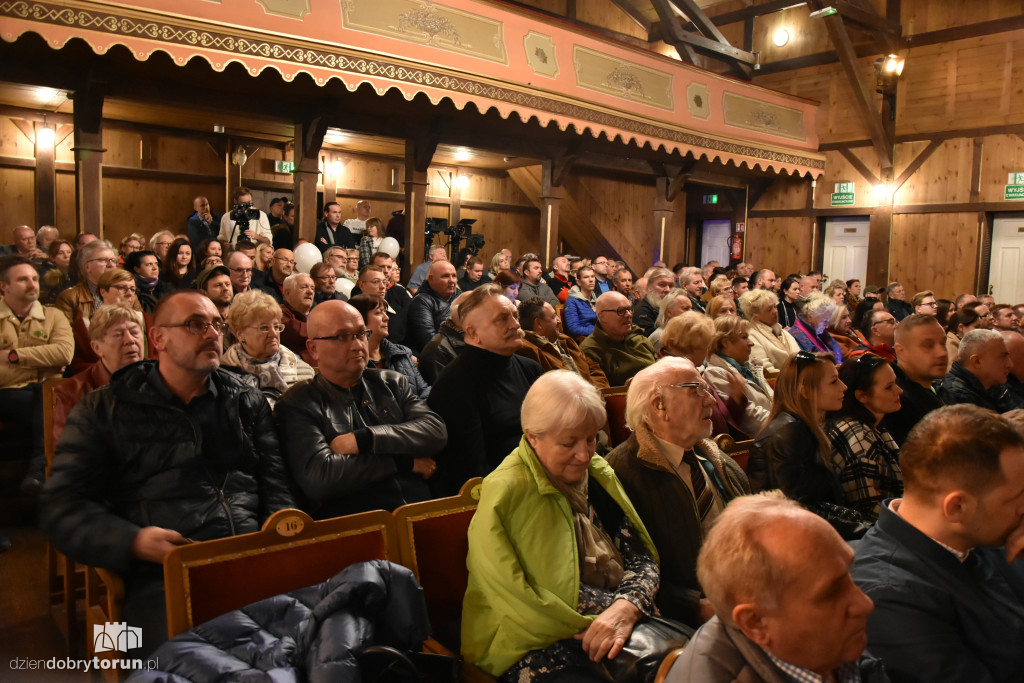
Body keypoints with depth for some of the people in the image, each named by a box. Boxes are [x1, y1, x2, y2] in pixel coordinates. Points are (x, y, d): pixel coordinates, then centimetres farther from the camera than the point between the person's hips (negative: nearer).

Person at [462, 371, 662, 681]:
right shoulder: (504, 494, -12)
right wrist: (615, 611, -16)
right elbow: (518, 602, -14)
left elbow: (642, 557, 4)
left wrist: (626, 608, -18)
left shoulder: (599, 475, 8)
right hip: (536, 649, -7)